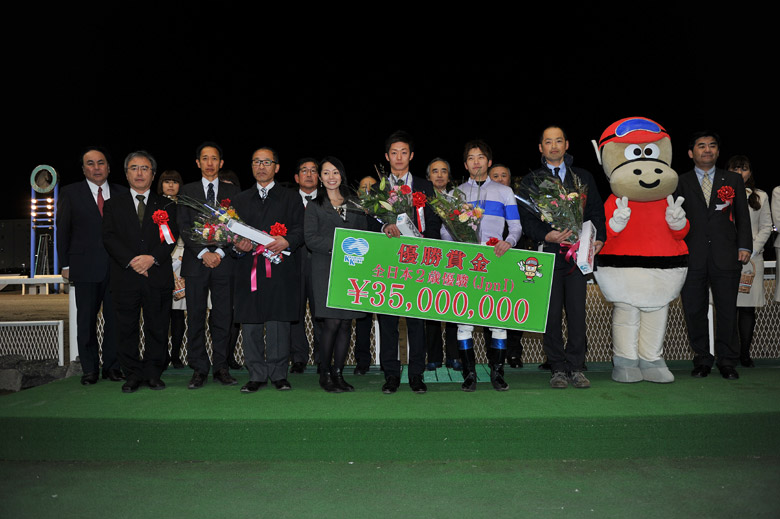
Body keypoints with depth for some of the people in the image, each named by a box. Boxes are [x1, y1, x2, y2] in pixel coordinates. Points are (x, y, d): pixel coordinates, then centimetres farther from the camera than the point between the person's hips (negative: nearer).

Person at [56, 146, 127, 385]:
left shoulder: (122, 193, 8)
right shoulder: (70, 193, 5)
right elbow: (63, 231, 5)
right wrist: (66, 264, 0)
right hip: (85, 267, -1)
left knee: (115, 318, 5)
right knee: (86, 320, 5)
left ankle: (112, 366, 16)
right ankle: (89, 369, 15)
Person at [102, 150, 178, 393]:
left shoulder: (166, 205, 12)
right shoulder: (113, 204, 13)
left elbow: (171, 237, 1)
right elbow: (109, 237, 2)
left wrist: (152, 258, -14)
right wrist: (130, 261, -12)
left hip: (158, 276, 0)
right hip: (125, 277, 1)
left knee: (157, 328, 3)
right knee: (127, 329, 4)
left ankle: (153, 373, 15)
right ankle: (133, 375, 14)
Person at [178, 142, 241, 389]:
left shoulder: (232, 191, 12)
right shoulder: (187, 191, 11)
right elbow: (184, 227, 3)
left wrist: (220, 252, -8)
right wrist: (203, 253, -9)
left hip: (224, 262, 0)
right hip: (195, 262, 0)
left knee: (223, 318, 2)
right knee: (196, 318, 1)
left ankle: (221, 368, 10)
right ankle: (199, 369, 9)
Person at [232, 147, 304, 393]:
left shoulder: (290, 198, 12)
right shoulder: (241, 199, 20)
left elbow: (301, 229, 2)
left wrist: (287, 241, -17)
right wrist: (237, 246, -5)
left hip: (280, 269, -2)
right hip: (249, 269, 3)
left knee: (279, 322, -2)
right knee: (250, 323, 2)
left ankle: (278, 374, 9)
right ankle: (257, 374, 11)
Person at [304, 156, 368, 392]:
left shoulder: (355, 206, 17)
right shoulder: (315, 206, 8)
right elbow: (310, 238, -3)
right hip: (326, 269, -3)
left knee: (346, 323, 3)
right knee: (331, 322, -10)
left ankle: (338, 372, 13)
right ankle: (325, 374, 4)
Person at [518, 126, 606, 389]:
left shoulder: (583, 177, 17)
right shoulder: (530, 181, 11)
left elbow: (596, 211, 14)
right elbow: (527, 219, 3)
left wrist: (599, 238, -3)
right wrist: (546, 235, -14)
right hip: (548, 254, -1)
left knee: (577, 313, 0)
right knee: (551, 314, 0)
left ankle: (576, 367, 10)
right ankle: (558, 369, 9)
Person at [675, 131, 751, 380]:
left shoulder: (734, 179, 14)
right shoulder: (681, 182, 10)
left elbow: (743, 216, 11)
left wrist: (744, 246, 1)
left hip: (726, 257, 1)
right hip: (692, 257, 0)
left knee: (727, 311, 4)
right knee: (694, 311, 3)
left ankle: (727, 362, 16)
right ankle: (702, 360, 16)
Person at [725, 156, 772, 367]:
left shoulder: (760, 196, 13)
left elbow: (766, 227, 10)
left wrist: (751, 251, -2)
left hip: (752, 257, 2)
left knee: (748, 307, 0)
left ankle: (745, 353, 8)